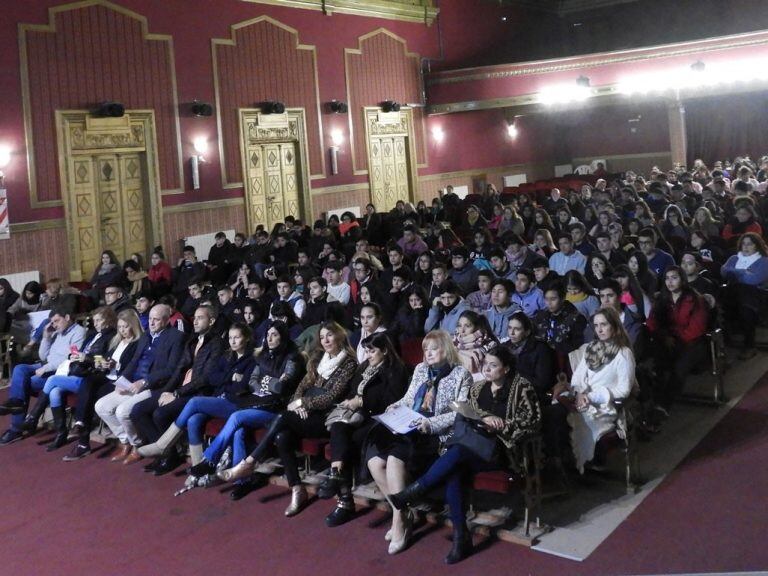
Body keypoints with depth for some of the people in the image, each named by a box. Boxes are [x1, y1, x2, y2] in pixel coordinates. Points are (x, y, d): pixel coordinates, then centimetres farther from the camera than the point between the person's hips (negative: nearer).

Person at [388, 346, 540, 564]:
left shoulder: (521, 388, 3)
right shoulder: (477, 388, 17)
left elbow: (533, 422, -3)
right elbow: (462, 416, 10)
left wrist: (502, 425, -12)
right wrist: (484, 418, -9)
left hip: (500, 448, -4)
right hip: (472, 446, 4)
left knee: (458, 452, -35)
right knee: (453, 472, -31)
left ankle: (414, 491, -27)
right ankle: (461, 537, -28)